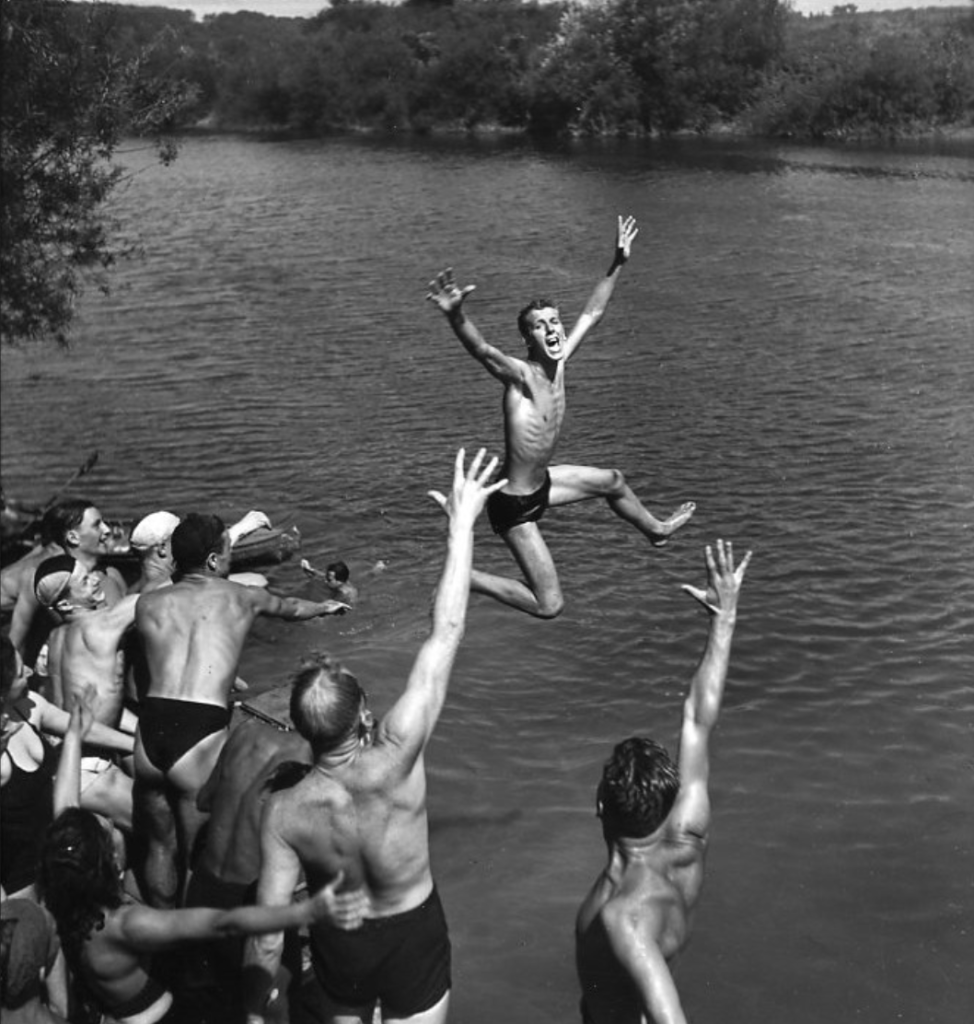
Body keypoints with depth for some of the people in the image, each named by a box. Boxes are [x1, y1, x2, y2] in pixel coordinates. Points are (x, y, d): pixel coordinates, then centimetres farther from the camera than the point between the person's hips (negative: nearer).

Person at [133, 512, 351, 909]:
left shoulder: (148, 603, 14)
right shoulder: (242, 597, 12)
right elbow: (290, 608, 33)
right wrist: (324, 606, 56)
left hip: (150, 731, 4)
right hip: (201, 734, -3)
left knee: (159, 848, 21)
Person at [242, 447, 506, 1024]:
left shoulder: (283, 813, -27)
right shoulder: (393, 763, -35)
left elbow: (267, 935, -19)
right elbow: (446, 634, -32)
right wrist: (463, 523, -26)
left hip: (338, 947, 2)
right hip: (412, 938, -1)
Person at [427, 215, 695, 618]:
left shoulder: (558, 362, -3)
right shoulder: (520, 374, -25)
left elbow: (592, 313, 10)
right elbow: (479, 348, -46)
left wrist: (617, 263, 10)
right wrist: (455, 317, -65)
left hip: (541, 483, 9)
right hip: (515, 503, -9)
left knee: (612, 481, 30)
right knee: (549, 606, -8)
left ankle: (655, 529, 61)